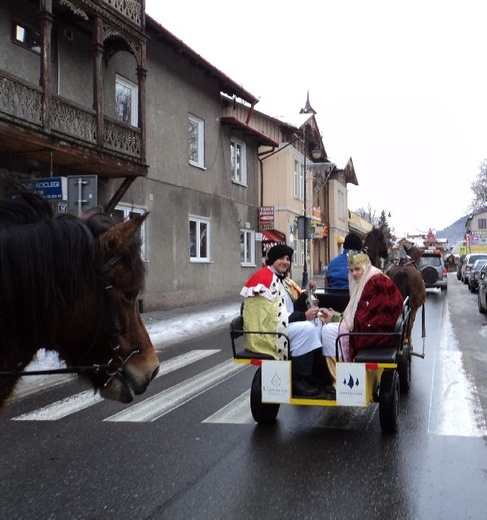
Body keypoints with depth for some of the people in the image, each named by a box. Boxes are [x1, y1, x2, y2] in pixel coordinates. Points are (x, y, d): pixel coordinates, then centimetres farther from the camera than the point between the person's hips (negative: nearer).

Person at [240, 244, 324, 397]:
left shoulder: (282, 279, 15)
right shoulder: (264, 278, -14)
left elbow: (294, 307, 12)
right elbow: (274, 315, -20)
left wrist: (305, 293, -5)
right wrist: (304, 316, -20)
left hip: (282, 324, 9)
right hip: (266, 329, -9)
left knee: (317, 327, -3)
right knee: (306, 328, -25)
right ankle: (298, 381, -17)